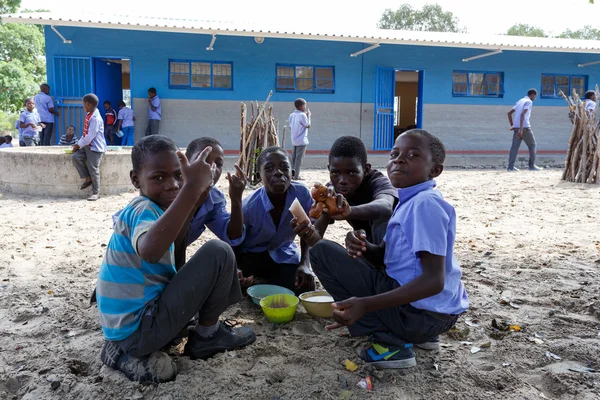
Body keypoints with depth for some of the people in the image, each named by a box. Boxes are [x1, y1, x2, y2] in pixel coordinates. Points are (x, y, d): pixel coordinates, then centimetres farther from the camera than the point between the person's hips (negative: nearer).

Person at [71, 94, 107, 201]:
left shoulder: (95, 118, -19)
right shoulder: (88, 115, 12)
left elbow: (90, 136, -22)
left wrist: (79, 145, -12)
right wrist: (79, 143, 9)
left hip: (95, 147, -9)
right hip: (87, 146, 9)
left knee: (93, 169, -6)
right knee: (75, 157, -9)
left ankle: (96, 192, 4)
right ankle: (88, 178, 4)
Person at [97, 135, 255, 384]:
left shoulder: (140, 210, 11)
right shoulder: (144, 209, -19)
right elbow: (149, 250, -43)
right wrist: (192, 188, -44)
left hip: (127, 327, 9)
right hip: (139, 328, -9)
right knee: (218, 252, -14)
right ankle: (207, 335, 8)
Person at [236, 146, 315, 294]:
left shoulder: (302, 194, -23)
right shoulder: (248, 207, -29)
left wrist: (304, 264, -18)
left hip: (284, 256, 3)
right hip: (250, 256, -2)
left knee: (304, 288, -17)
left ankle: (269, 282, 15)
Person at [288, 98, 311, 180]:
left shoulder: (292, 115, 9)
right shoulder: (302, 115, -13)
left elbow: (290, 127, 13)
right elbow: (308, 125, -6)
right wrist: (308, 116, 4)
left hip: (294, 140, 7)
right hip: (302, 140, -7)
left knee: (294, 158, 12)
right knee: (299, 158, -4)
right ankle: (296, 176, -4)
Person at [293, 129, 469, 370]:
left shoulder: (425, 204, -17)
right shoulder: (412, 201, 12)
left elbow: (434, 280, -24)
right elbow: (384, 256, 14)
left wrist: (365, 305, -32)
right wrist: (363, 247, -10)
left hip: (417, 312, -10)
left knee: (323, 252, -8)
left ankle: (389, 343, -9)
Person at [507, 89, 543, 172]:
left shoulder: (520, 101, 20)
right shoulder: (529, 102, -5)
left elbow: (509, 113, 20)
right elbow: (523, 114, -19)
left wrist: (512, 125, 20)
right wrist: (521, 129, -25)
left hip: (516, 127, 7)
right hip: (524, 127, -7)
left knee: (515, 146, 2)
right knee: (532, 145, 7)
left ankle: (511, 167, -5)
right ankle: (532, 166, 9)